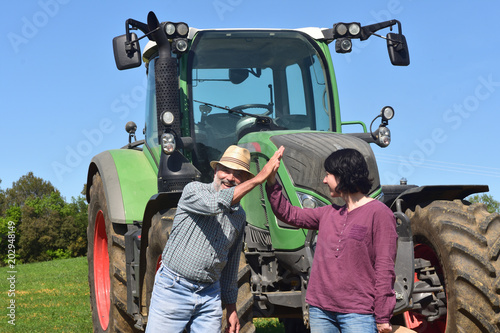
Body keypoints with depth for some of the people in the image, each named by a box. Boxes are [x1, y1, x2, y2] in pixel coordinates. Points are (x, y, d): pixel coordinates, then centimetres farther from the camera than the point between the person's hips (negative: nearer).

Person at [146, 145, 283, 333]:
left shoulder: (239, 215, 11)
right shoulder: (193, 190, -6)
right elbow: (214, 204, -29)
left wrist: (231, 307, 17)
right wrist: (258, 178, -27)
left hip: (210, 295, 5)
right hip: (173, 289, -5)